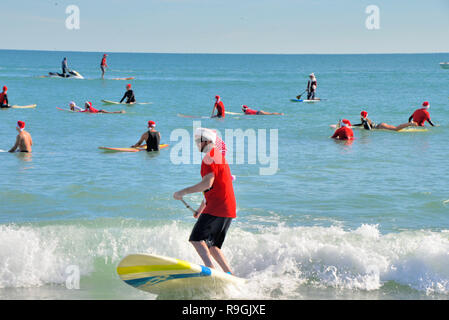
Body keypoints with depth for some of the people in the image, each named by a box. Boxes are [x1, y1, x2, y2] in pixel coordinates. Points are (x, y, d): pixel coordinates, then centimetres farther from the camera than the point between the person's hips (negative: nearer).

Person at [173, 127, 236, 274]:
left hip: (216, 207, -10)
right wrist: (201, 209, 33)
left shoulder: (210, 157, -8)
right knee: (211, 245, 15)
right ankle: (230, 275, 11)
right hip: (229, 209, 10)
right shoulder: (219, 156, 23)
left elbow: (208, 184, -21)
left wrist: (183, 192, -15)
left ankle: (210, 269, -28)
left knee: (196, 239, -14)